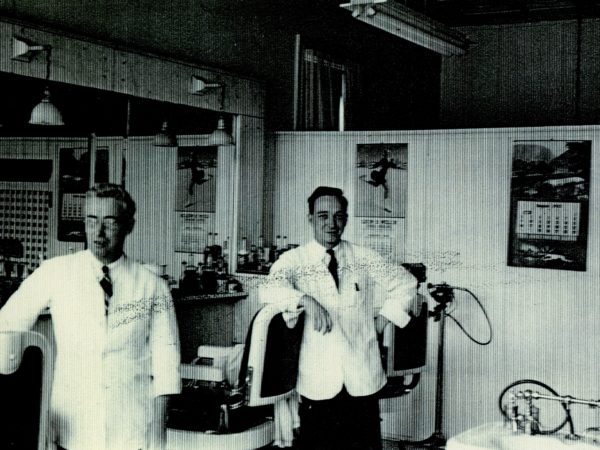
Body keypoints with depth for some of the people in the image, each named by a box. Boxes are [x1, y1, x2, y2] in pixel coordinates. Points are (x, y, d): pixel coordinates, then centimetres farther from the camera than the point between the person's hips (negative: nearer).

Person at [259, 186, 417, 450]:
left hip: (363, 379, 2)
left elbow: (405, 282, 16)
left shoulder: (363, 258, 9)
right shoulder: (294, 260, 0)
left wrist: (383, 319, 6)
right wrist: (306, 301, -34)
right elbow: (269, 289, -18)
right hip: (318, 383, -2)